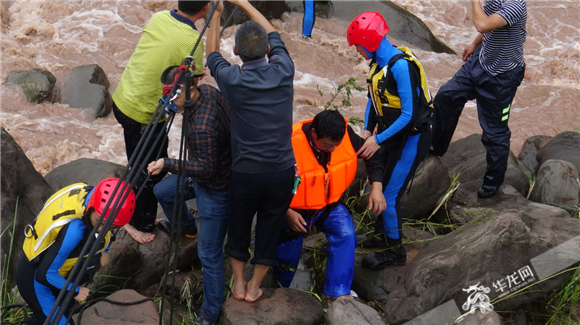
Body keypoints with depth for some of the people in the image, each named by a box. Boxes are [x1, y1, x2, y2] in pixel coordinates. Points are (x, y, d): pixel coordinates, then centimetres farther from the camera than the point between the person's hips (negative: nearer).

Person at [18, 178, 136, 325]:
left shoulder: (90, 192, -20)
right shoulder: (72, 230, -42)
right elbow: (45, 274, -31)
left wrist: (104, 250, 5)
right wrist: (75, 290, -16)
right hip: (36, 277, -8)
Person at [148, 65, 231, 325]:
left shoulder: (202, 128, -39)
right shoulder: (207, 91, -10)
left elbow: (206, 168, -30)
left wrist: (167, 164, -32)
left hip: (215, 190, -10)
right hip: (204, 173, 10)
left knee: (209, 254, 0)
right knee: (162, 191, 26)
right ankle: (186, 228, 54)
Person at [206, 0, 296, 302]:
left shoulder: (232, 79, -14)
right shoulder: (283, 71, -9)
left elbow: (212, 54, 10)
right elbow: (272, 34, 11)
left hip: (245, 172, -1)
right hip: (281, 170, 1)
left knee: (238, 226, 21)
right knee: (269, 228, 17)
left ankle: (239, 283, 34)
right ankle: (254, 287, 30)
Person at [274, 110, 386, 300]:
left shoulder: (345, 134, -19)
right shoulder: (290, 145, -32)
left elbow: (370, 154, -1)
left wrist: (377, 187, -13)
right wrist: (287, 212, -26)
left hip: (330, 205, 3)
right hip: (295, 211, -3)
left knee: (346, 234, -24)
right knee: (288, 256, 5)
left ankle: (339, 294, -17)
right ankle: (282, 292, 41)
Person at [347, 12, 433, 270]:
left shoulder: (401, 66, -27)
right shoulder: (379, 61, 1)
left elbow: (409, 114, -27)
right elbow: (373, 99, 9)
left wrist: (379, 140, -22)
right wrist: (368, 132, -2)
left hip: (411, 138, -8)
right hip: (393, 133, 8)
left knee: (388, 195, -2)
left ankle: (395, 251, 15)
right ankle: (383, 231, 38)